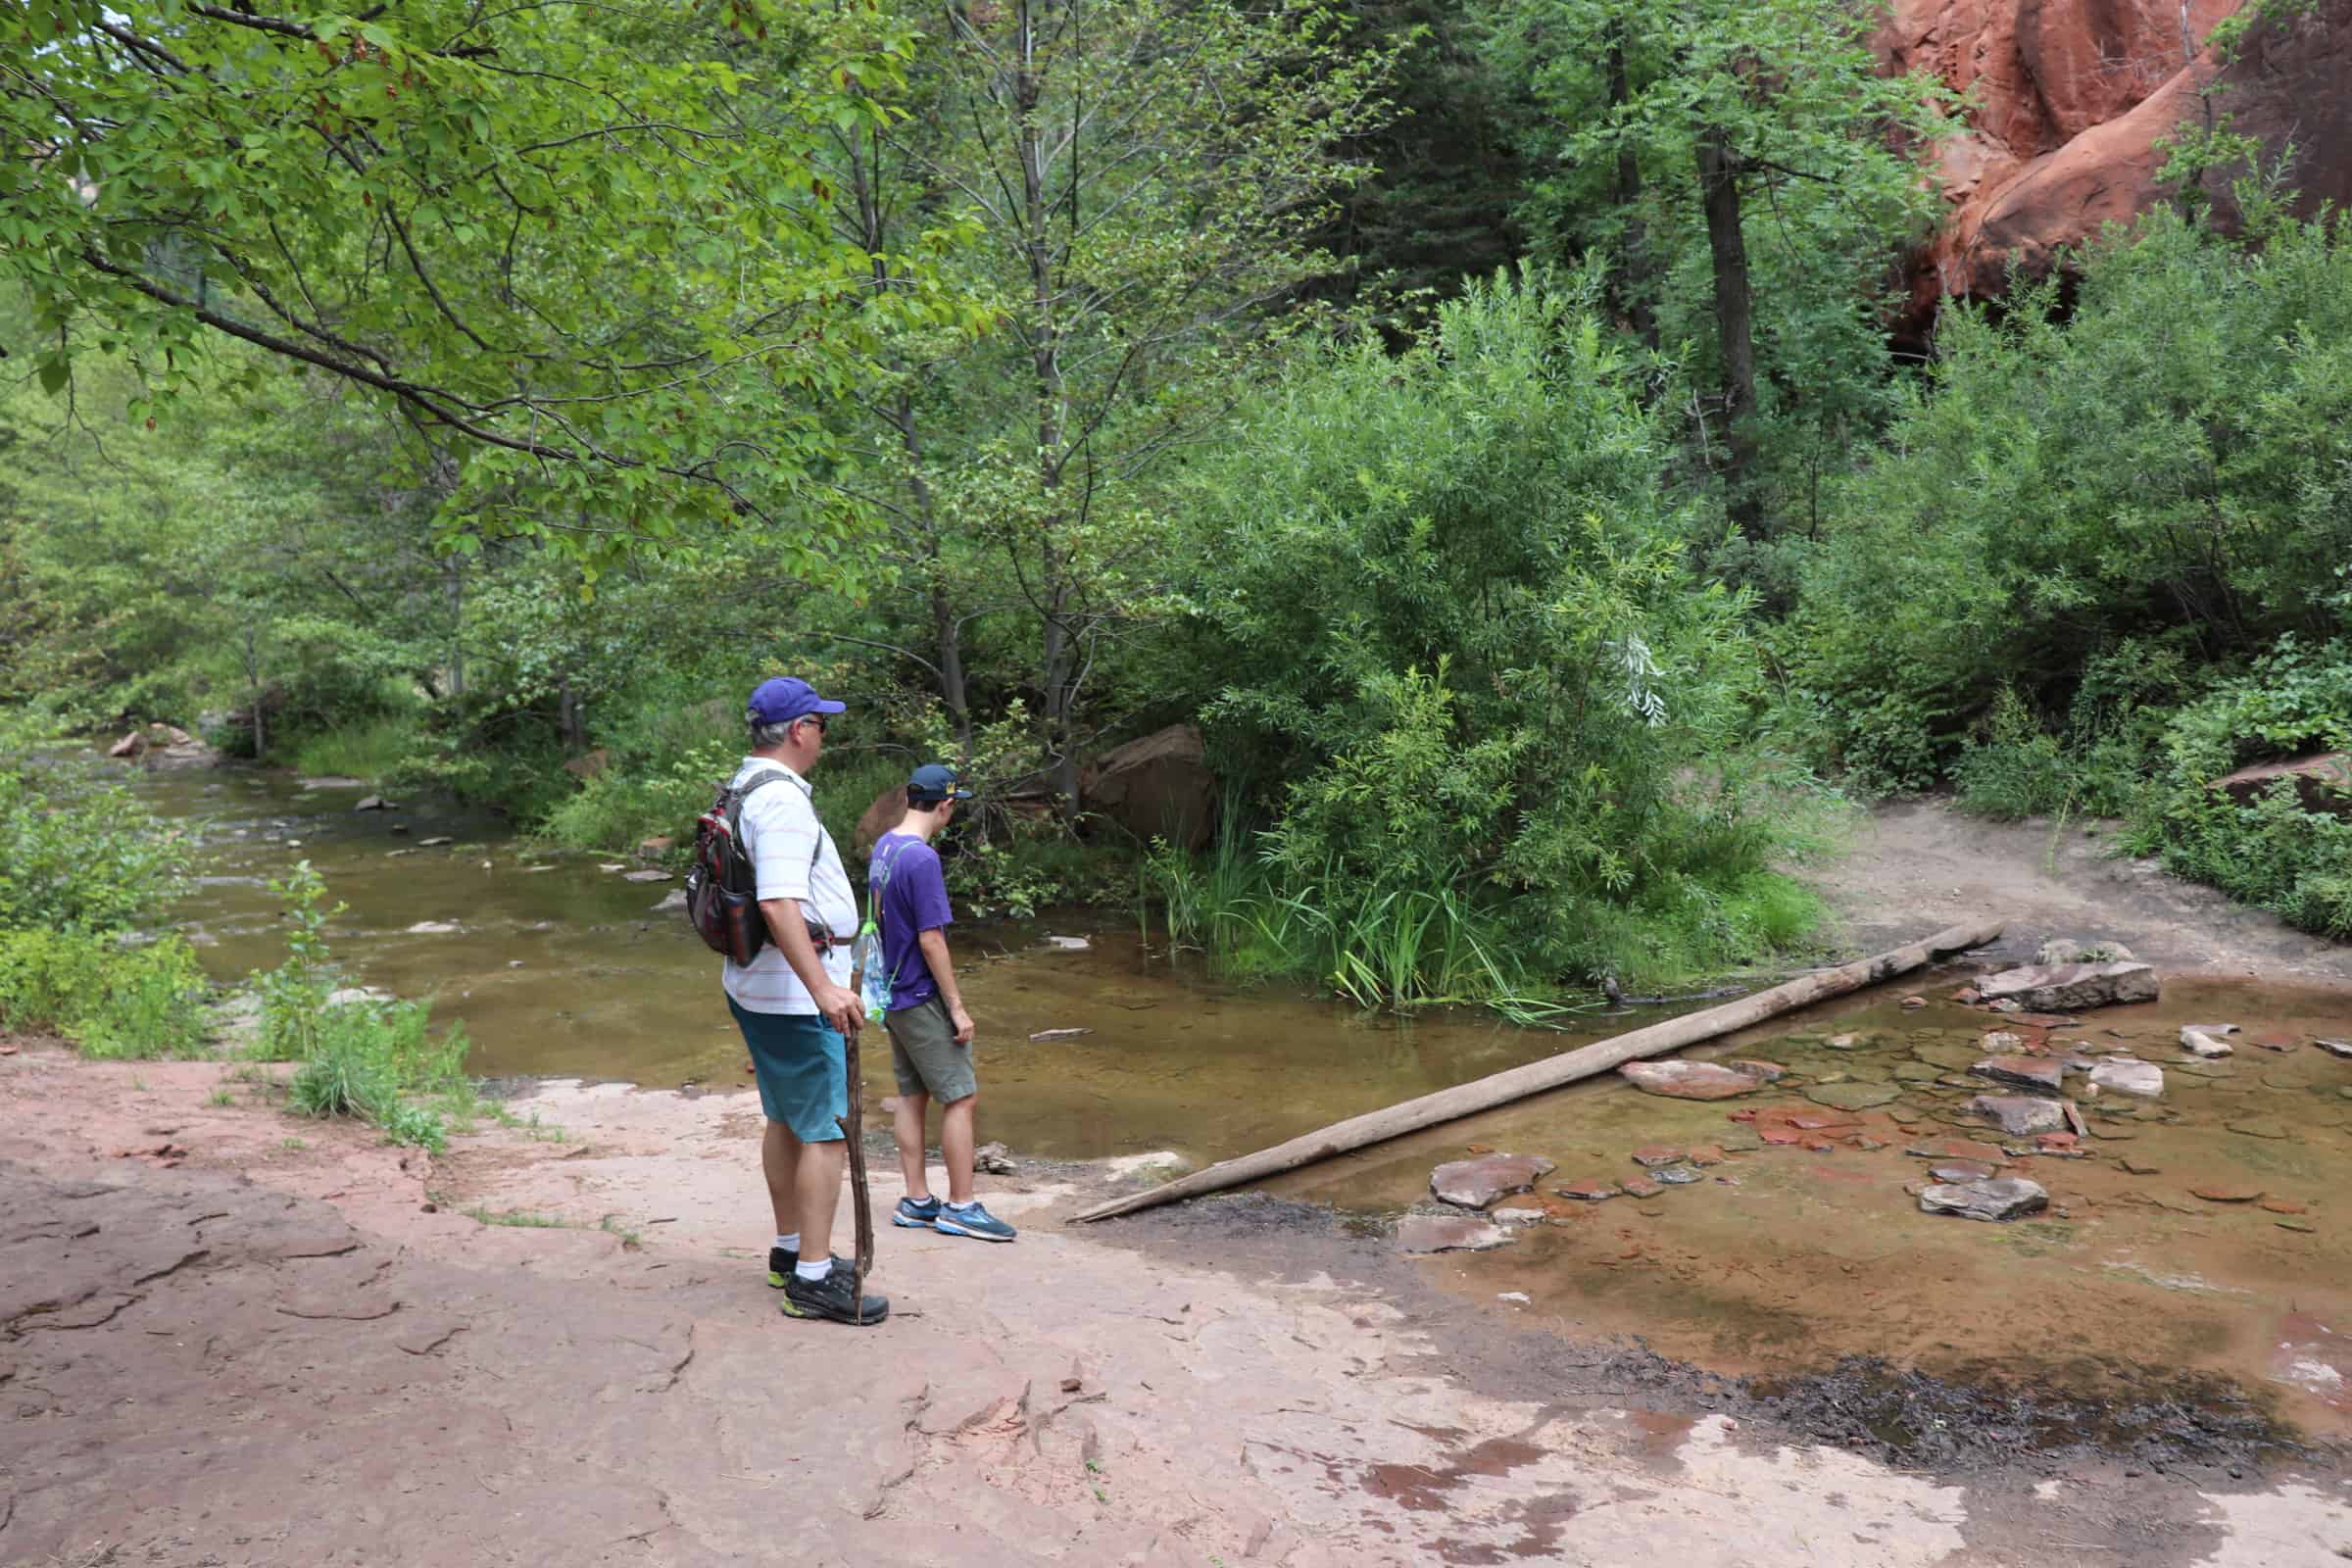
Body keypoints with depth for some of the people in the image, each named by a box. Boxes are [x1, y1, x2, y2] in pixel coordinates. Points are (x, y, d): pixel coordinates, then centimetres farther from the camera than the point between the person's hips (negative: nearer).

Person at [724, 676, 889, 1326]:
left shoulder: (743, 790, 13)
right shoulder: (782, 799, -20)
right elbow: (779, 904, -30)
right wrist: (822, 987, -34)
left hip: (754, 985, 11)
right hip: (793, 989, -11)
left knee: (786, 1121, 19)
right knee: (827, 1130, -6)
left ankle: (791, 1251, 31)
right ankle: (813, 1280, -2)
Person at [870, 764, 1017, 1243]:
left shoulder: (883, 848, 6)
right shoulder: (922, 859, -20)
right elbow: (931, 940, -20)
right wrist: (957, 1007, -16)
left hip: (893, 996, 9)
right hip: (922, 999, -9)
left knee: (912, 1096, 13)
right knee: (960, 1096, -1)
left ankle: (916, 1201, 18)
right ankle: (961, 1206, 3)